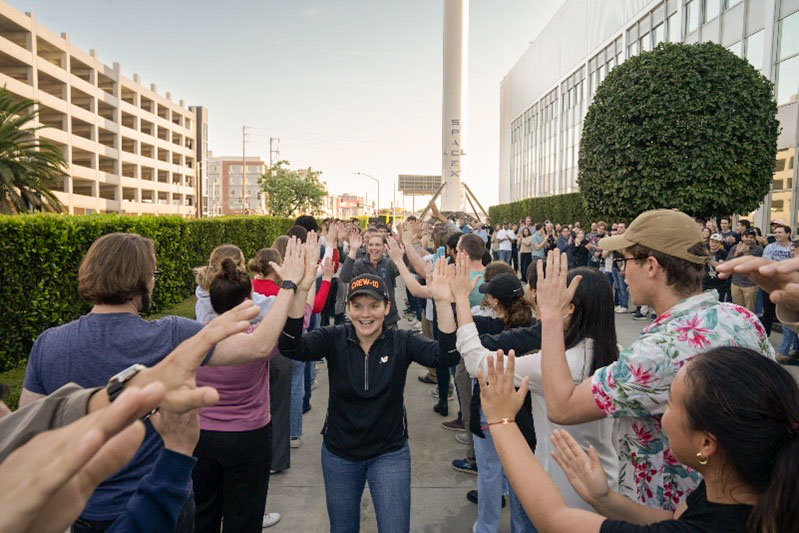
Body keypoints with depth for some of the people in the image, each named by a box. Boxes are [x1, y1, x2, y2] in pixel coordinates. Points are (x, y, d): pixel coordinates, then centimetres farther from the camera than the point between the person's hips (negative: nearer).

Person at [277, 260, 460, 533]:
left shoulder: (401, 341, -13)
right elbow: (291, 347, -30)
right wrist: (298, 293, -45)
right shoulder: (334, 338, -13)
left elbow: (446, 356, -29)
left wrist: (442, 302, -44)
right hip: (338, 454, 2)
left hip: (390, 453, -1)